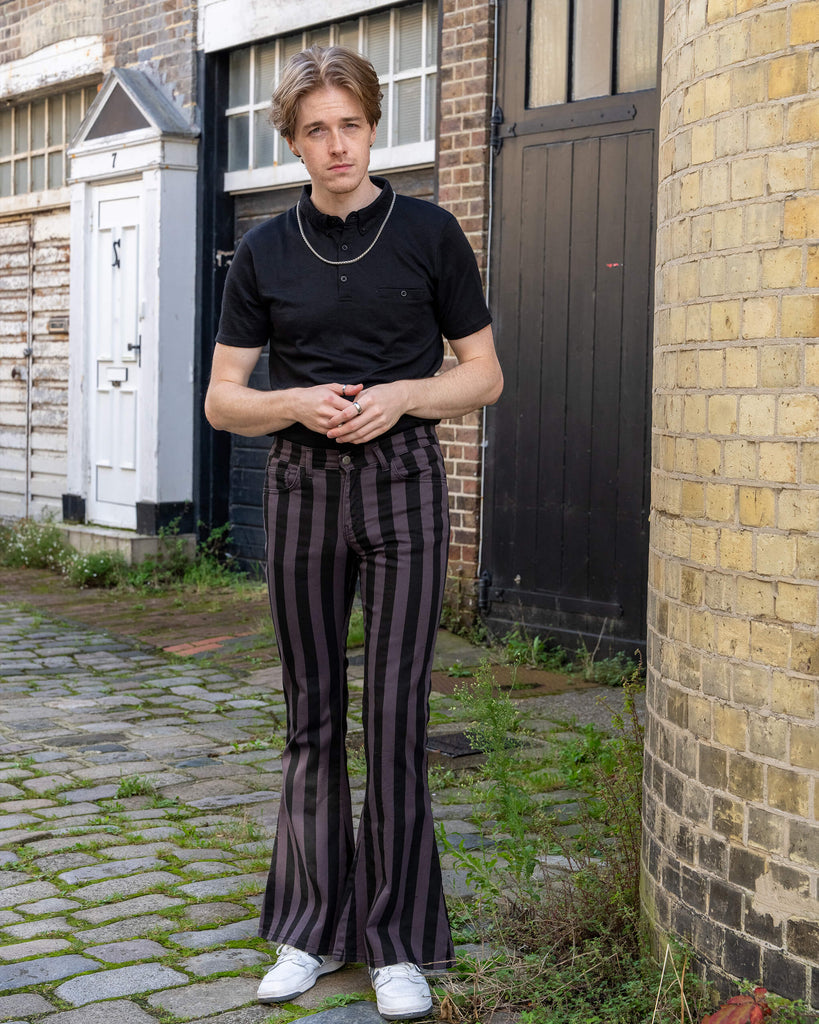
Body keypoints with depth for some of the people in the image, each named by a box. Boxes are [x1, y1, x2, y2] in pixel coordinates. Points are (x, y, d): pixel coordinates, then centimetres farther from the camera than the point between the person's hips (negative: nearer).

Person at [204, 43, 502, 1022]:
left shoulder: (429, 233, 2)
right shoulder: (265, 252, 7)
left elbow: (484, 373, 6)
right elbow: (222, 398, 8)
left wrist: (400, 395, -12)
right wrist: (298, 402, -12)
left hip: (402, 481, -2)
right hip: (301, 487, 2)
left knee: (396, 713, -4)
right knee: (312, 713, 7)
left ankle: (397, 942, 7)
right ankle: (312, 929, 19)